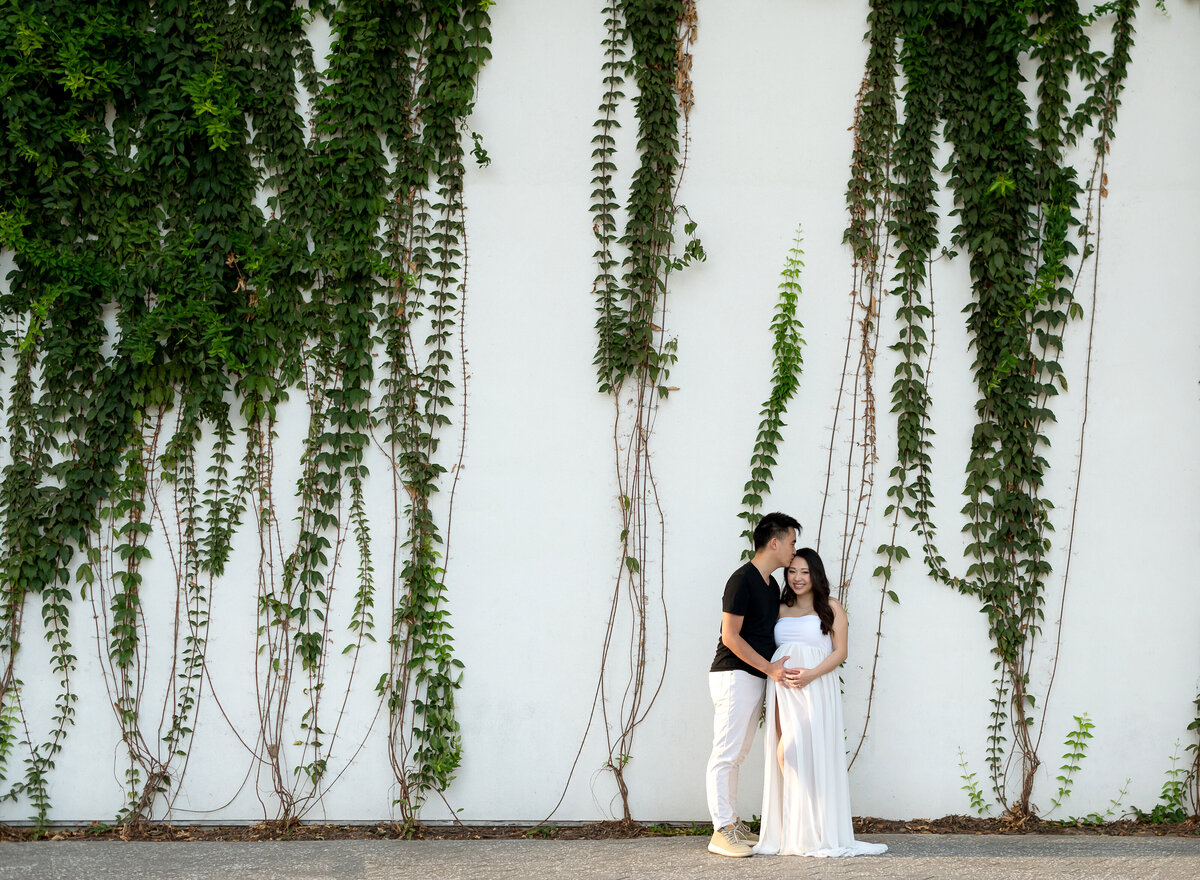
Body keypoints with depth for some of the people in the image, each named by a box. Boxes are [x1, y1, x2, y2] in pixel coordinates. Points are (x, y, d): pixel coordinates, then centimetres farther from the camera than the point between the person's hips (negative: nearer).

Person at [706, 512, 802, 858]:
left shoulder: (772, 585, 16)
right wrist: (768, 667, -14)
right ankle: (722, 832, -8)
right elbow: (731, 637, -16)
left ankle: (733, 824, 17)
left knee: (736, 756, 12)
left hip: (757, 678, 9)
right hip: (733, 675, -9)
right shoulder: (742, 580, -13)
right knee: (725, 755, -8)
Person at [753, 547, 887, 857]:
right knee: (786, 752, -6)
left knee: (816, 753, -9)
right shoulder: (780, 610, 18)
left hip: (816, 687, -3)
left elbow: (840, 651, 1)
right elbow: (768, 649, 17)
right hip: (783, 689, 3)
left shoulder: (830, 608, 8)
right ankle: (790, 832, -2)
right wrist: (777, 672, -2)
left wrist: (811, 674, -13)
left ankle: (819, 833, -5)